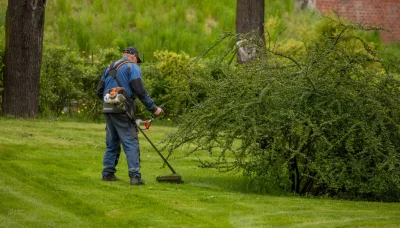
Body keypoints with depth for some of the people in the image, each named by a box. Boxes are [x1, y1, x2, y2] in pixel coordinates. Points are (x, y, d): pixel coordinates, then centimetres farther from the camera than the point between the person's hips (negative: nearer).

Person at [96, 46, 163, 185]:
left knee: (112, 143, 17)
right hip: (122, 111, -7)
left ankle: (108, 174, 18)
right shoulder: (132, 67, -1)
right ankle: (134, 176, -15)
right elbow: (140, 91, -11)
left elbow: (99, 91, 21)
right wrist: (153, 108, -7)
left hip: (107, 110, 7)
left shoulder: (109, 68, 21)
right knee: (131, 143, -7)